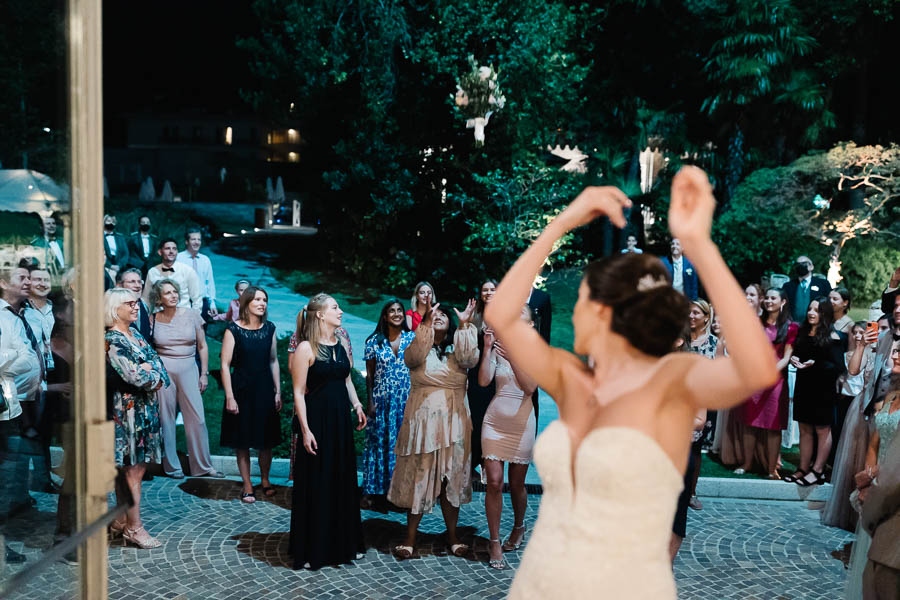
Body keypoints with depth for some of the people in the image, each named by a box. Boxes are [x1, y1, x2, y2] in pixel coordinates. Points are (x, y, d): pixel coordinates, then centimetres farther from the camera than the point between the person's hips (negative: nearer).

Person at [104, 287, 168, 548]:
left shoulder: (135, 334, 13)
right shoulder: (112, 341, -13)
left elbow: (156, 361, 10)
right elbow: (133, 375, -20)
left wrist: (150, 371, -11)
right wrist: (155, 376, -3)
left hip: (146, 408, 8)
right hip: (127, 408, -8)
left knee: (137, 465, 12)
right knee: (132, 468, -3)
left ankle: (120, 521, 23)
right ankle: (134, 527, 4)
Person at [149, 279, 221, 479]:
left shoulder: (192, 315, 3)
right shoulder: (153, 319, 2)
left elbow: (202, 346, 8)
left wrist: (204, 373, 4)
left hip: (188, 369, 1)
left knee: (197, 418, -2)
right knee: (166, 418, 3)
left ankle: (202, 466, 7)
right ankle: (172, 466, 14)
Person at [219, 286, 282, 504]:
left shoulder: (269, 328, 5)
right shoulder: (233, 330, -9)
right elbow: (225, 365, -10)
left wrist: (278, 391, 8)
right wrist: (229, 397, -14)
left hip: (265, 388, 4)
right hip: (242, 389, -3)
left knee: (266, 440, 9)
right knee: (243, 440, 4)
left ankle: (265, 479, 28)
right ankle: (247, 485, 17)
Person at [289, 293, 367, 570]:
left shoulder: (340, 345, 9)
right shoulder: (306, 348, -12)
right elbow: (299, 393, -13)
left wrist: (357, 406, 6)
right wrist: (305, 429, -18)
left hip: (340, 421, 7)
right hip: (317, 421, -7)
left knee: (343, 482, 13)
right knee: (315, 485, 1)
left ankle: (342, 543, 26)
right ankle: (312, 549, 13)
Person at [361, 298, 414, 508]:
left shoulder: (412, 338, 2)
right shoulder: (374, 341, 1)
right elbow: (369, 374, 3)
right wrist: (370, 401, -3)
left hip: (407, 399, 1)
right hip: (381, 399, -1)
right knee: (379, 442, 3)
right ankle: (373, 491, 10)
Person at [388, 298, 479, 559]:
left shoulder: (457, 349, 9)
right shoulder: (418, 347, 4)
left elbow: (470, 359, -13)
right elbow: (414, 356, -20)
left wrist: (464, 325, -20)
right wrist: (427, 322, -28)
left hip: (453, 422, 2)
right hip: (422, 420, -2)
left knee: (451, 480, 8)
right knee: (418, 479, 1)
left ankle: (453, 537, 20)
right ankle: (410, 539, 10)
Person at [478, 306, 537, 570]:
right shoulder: (498, 346, 3)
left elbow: (530, 387, -16)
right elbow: (484, 380, -9)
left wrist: (512, 358, -27)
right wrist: (487, 348, -15)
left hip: (521, 423, -1)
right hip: (495, 421, 1)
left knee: (517, 484, 8)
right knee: (494, 482, -5)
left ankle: (519, 527, 36)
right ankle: (495, 543, 5)